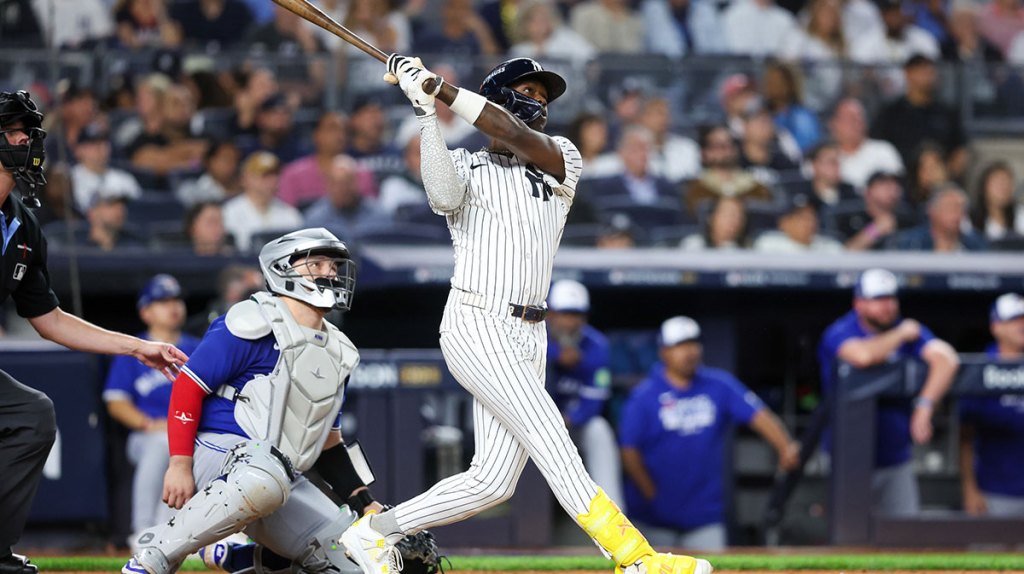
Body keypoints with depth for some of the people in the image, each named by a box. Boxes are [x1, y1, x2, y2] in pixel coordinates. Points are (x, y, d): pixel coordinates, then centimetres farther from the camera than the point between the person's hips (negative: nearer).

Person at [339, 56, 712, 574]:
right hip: (476, 329, -5)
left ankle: (375, 531, 17)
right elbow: (443, 196, -18)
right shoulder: (465, 167, 6)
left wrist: (439, 87, -11)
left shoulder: (561, 161, 12)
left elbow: (515, 136, -8)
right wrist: (426, 113, -22)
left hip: (527, 338, 5)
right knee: (551, 440, -19)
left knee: (492, 481, 2)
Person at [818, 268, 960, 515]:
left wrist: (925, 405, -28)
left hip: (896, 458, 4)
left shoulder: (912, 331, 3)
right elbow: (863, 355, -31)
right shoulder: (839, 333, -8)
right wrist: (900, 335, -12)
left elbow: (946, 359, -13)